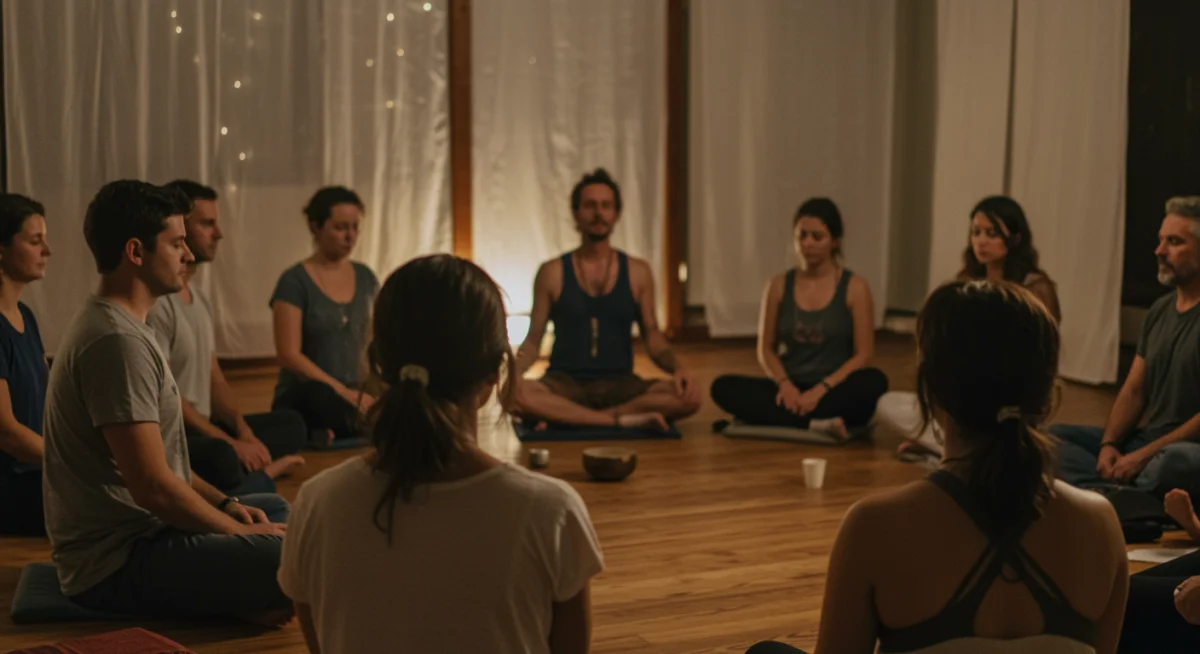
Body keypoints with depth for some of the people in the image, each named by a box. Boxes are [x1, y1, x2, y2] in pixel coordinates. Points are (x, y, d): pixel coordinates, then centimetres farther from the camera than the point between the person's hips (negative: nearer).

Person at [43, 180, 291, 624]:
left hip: (127, 532, 11)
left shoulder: (112, 325, 14)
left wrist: (224, 504, 11)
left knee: (274, 508, 27)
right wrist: (240, 531, -10)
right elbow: (153, 486, -23)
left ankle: (241, 599, 5)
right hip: (116, 564, -11)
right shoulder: (117, 342, -20)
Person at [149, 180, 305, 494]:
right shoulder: (154, 302, -16)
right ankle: (258, 476, -7)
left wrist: (244, 432, -3)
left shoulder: (200, 298, 16)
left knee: (291, 425, 14)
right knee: (222, 457, -39)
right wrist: (230, 442, -19)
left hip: (202, 431, 10)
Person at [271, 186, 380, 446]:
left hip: (354, 399, 6)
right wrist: (343, 392, -18)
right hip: (304, 404, -6)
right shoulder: (295, 282, -5)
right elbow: (289, 355, -10)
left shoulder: (365, 278, 11)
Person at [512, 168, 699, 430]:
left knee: (688, 396, -28)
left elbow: (652, 337, 8)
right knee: (517, 394, -36)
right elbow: (533, 341, 4)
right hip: (565, 384, -2)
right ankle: (624, 420, -29)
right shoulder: (552, 273, 3)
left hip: (619, 385, 2)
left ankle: (565, 417, -26)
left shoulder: (638, 272, 7)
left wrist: (678, 368, -14)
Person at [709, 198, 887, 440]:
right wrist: (784, 384, -12)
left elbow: (863, 355, -5)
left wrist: (821, 389, -19)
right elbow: (766, 349, 9)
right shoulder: (778, 286, 6)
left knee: (875, 382, -34)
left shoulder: (855, 288, -1)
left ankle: (784, 420, -31)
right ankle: (817, 424, -33)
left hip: (835, 392, -2)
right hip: (790, 391, 2)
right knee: (723, 387, -23)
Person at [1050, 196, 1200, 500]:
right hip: (1148, 441, 8)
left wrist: (1144, 456, -19)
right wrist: (1109, 444, -5)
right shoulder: (1159, 310, 13)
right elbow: (1134, 391, 13)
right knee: (1055, 436, -5)